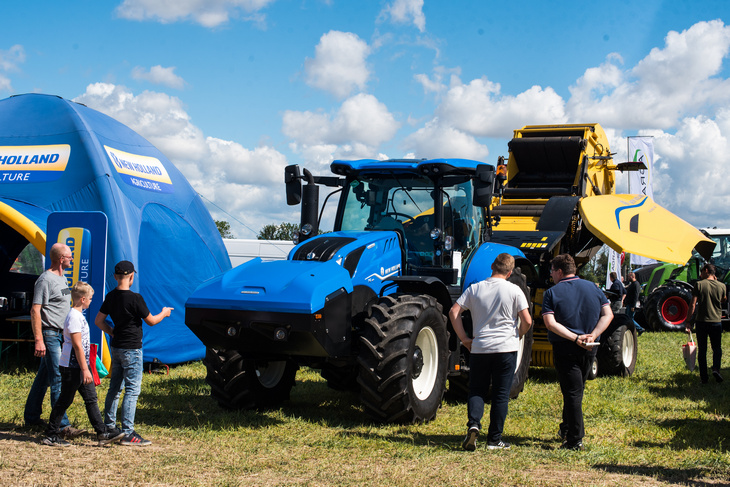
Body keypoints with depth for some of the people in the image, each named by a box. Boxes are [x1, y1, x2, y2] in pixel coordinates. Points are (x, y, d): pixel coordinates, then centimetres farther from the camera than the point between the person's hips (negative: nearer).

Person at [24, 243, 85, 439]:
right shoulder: (45, 280, -15)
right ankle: (63, 425, -10)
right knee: (58, 379, -10)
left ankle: (31, 417, 26)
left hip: (61, 334, 9)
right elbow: (35, 311, -18)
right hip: (49, 335, -9)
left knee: (44, 377, 16)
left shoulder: (62, 278, 14)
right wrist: (38, 340, -23)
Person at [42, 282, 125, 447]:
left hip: (81, 366, 10)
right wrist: (85, 369, -22)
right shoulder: (74, 317, -18)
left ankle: (102, 433, 10)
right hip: (72, 367, -10)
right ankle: (51, 435, 10)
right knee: (65, 400, 0)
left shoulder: (79, 315, 13)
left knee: (91, 398, 8)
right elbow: (77, 345, -22)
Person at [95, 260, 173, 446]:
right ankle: (128, 433, -6)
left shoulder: (111, 296, 4)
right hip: (131, 349, -8)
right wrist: (164, 313, 10)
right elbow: (151, 321, -8)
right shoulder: (134, 298, -17)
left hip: (116, 347, 8)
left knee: (114, 388, 16)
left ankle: (109, 428, 23)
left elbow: (99, 321, 9)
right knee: (132, 390, -5)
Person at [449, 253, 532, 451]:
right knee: (501, 394, 7)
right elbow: (527, 321, -6)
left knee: (476, 390, 13)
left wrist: (464, 339, 4)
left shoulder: (474, 288, 3)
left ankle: (473, 424, -12)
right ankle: (494, 439, 9)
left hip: (479, 348, 2)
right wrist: (518, 335, 13)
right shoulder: (514, 290, -4)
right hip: (506, 347, -1)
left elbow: (454, 312, -2)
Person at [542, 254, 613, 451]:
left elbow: (550, 323, -17)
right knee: (577, 389, 21)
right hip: (590, 349, 5)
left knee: (572, 392, -1)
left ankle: (575, 440, -1)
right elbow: (608, 314, 0)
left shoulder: (552, 293, -5)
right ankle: (567, 428, 32)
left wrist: (575, 338, -19)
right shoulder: (593, 287, 8)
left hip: (565, 349, -4)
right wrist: (593, 335, -9)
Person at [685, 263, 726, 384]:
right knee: (717, 348, 16)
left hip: (701, 322, -1)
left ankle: (704, 377, 7)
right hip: (716, 322, 1)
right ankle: (716, 368, -8)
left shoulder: (699, 284, -7)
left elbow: (693, 304, -10)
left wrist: (687, 321, -4)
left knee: (702, 350, 7)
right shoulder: (722, 286, 0)